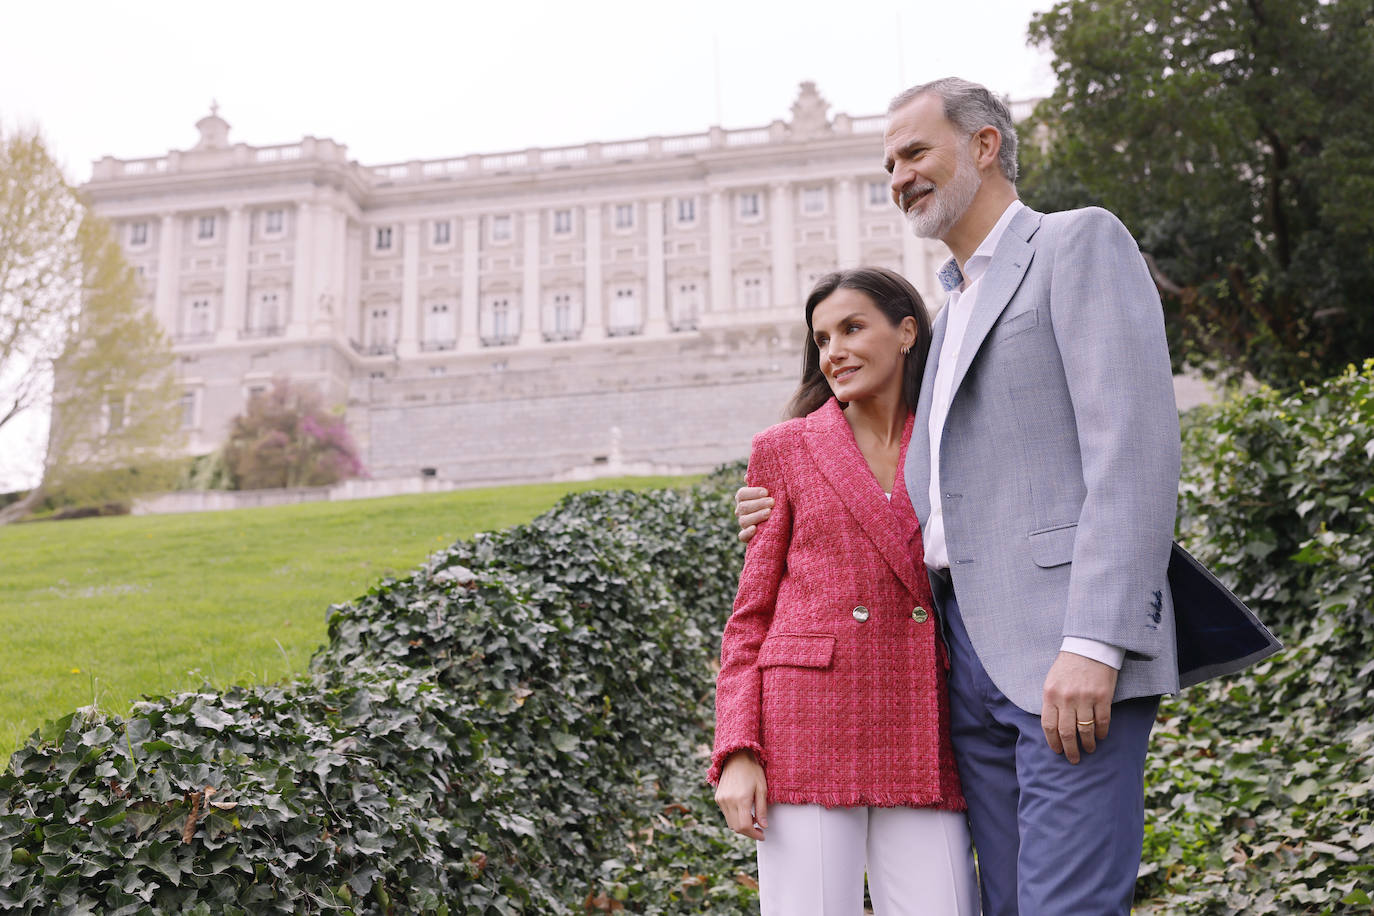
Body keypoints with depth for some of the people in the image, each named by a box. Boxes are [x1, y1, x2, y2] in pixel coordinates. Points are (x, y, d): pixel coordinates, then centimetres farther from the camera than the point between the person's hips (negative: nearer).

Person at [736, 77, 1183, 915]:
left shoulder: (1081, 242, 1)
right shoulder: (955, 310, 26)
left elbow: (1137, 447, -12)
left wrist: (1094, 644, -21)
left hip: (1068, 654, -8)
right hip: (972, 655, 8)